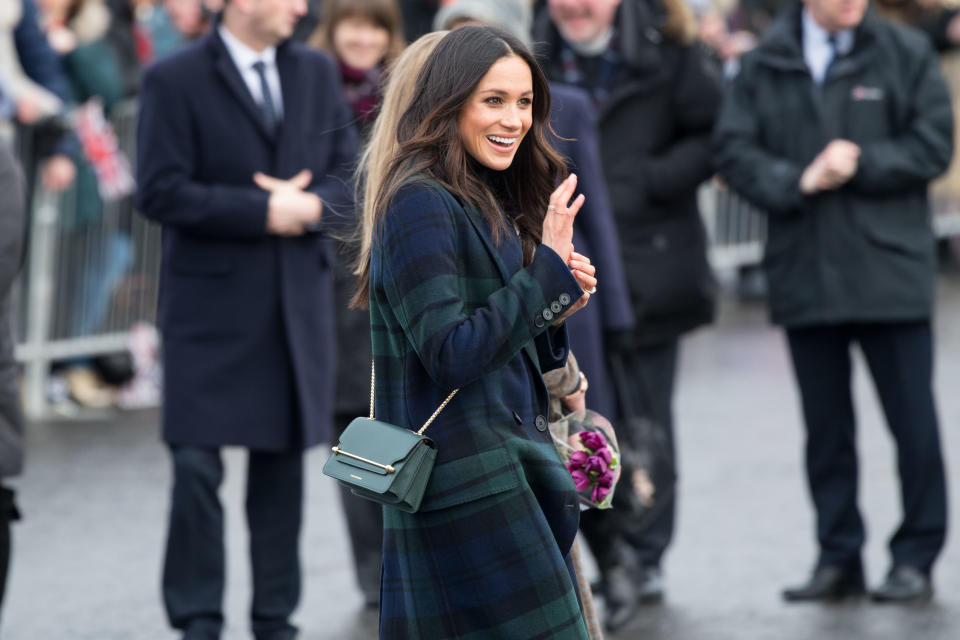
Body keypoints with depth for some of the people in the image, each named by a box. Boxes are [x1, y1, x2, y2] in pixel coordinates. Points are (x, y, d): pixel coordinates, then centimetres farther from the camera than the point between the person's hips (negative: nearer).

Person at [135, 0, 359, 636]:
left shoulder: (318, 72, 11)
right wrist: (262, 212, -15)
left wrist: (311, 206, -11)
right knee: (197, 466, -7)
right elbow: (160, 191, -12)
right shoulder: (174, 80, -5)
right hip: (212, 304, -4)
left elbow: (350, 175, 11)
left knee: (283, 465, 8)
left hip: (299, 304, 4)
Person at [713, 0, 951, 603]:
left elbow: (933, 144, -2)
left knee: (913, 422, -1)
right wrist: (798, 181, -15)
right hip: (805, 276, 2)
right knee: (826, 427, 8)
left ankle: (915, 558, 9)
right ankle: (839, 558, 16)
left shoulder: (908, 53, 2)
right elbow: (734, 151, 0)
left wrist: (861, 164, -14)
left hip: (891, 270, -2)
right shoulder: (763, 65, 6)